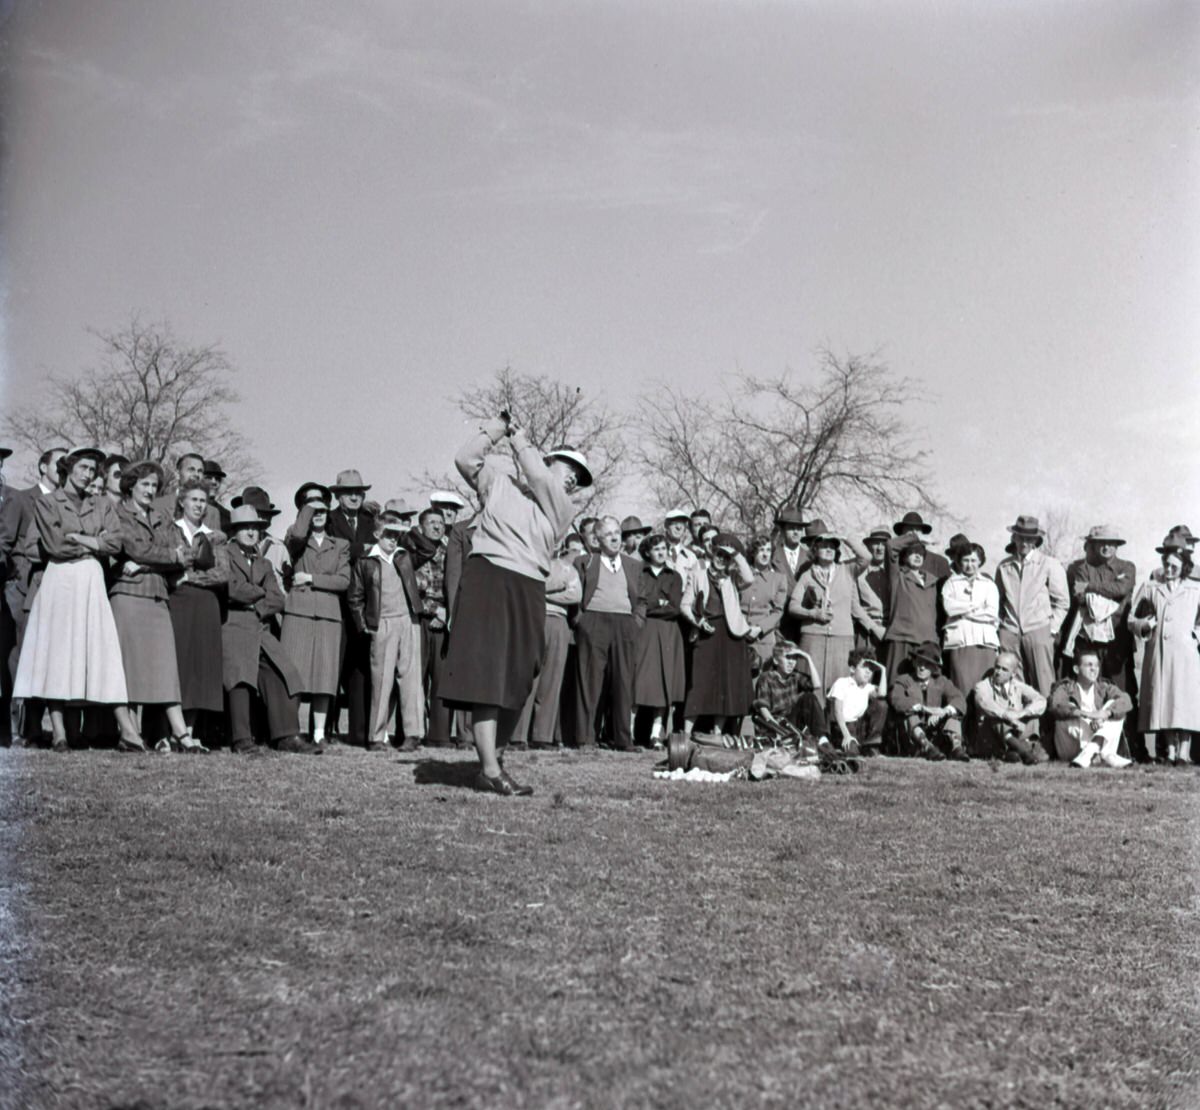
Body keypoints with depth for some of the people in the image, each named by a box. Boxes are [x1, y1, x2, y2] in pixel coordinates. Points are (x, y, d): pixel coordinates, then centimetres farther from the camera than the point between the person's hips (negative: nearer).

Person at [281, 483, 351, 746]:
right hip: (298, 612, -2)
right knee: (293, 674, -8)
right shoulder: (295, 540, 12)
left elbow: (344, 581, 5)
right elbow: (297, 535, -15)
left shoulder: (340, 545, 17)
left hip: (329, 615, 2)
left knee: (325, 674, -2)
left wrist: (312, 579, -4)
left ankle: (318, 733, 2)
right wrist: (308, 505, -2)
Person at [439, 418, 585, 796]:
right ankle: (490, 769, -18)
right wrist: (496, 429, 5)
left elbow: (536, 475, 3)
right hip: (489, 579, -5)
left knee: (517, 681, 5)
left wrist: (519, 439, 14)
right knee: (487, 672, -13)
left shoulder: (563, 509, 18)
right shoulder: (499, 482, 15)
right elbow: (465, 458, 5)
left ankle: (491, 759, 17)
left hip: (528, 592, 5)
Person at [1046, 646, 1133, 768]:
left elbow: (1126, 701, -10)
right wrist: (1084, 713, -33)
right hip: (1074, 746, -2)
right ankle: (1107, 756, -32)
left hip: (1100, 742, 2)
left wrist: (1105, 714, -28)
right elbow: (1054, 705, -21)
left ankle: (1088, 754, -30)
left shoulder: (1104, 687, 9)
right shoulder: (1066, 687, 2)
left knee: (1116, 711, -9)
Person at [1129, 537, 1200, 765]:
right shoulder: (1150, 588, 13)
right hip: (1157, 653, 1)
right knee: (1162, 699, -2)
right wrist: (1145, 625, -5)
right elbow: (1132, 618, 13)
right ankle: (1169, 749, 2)